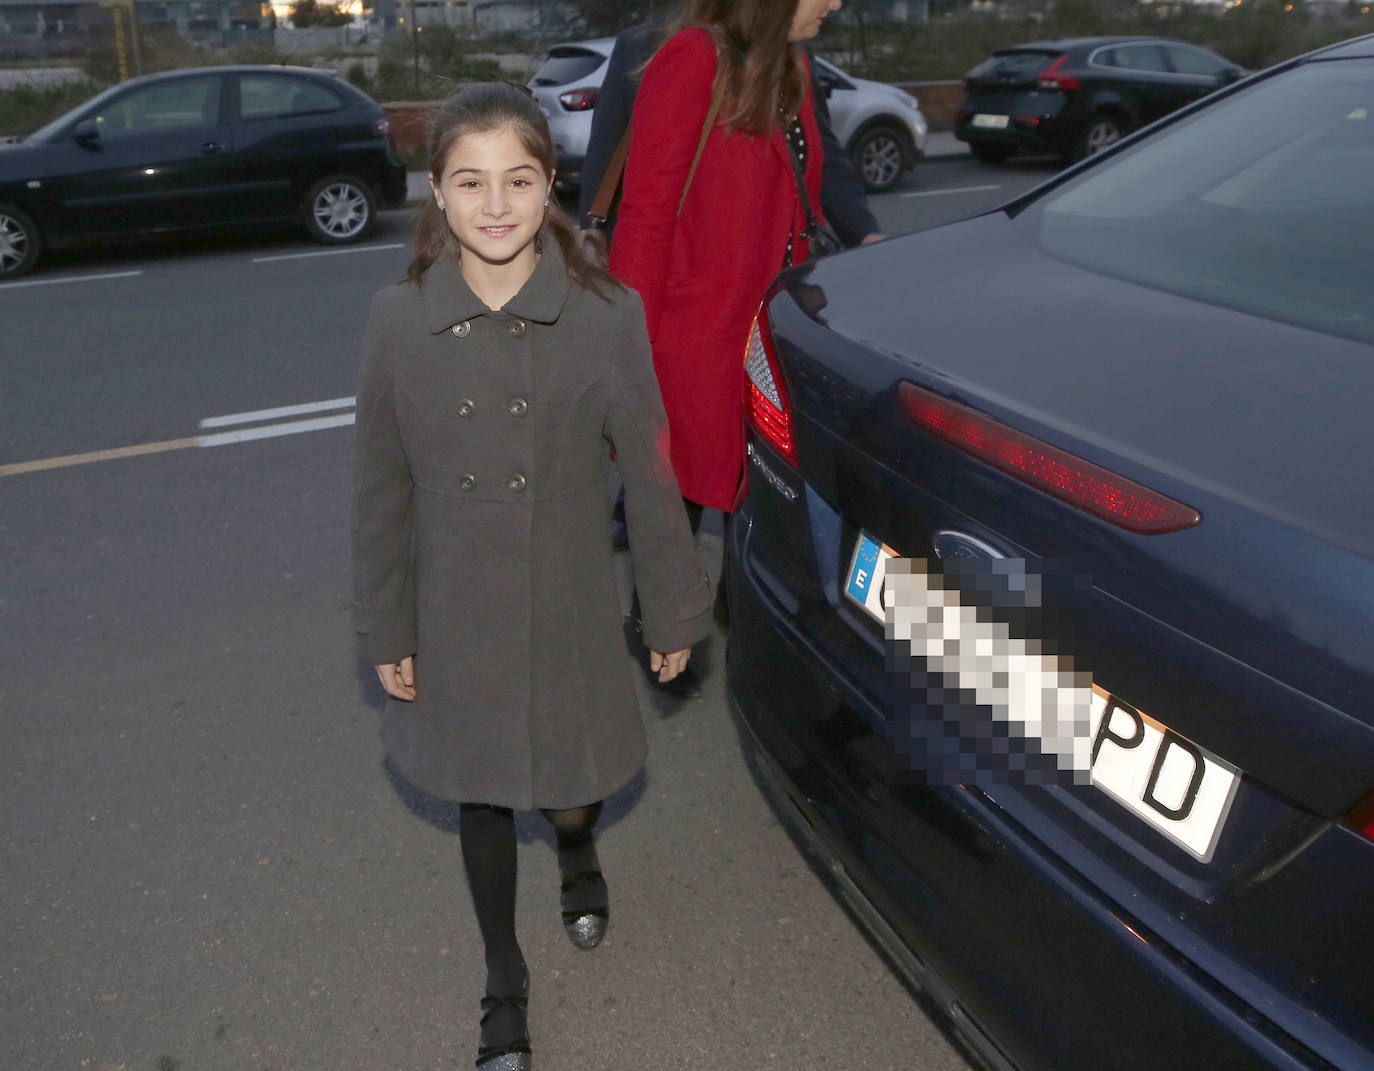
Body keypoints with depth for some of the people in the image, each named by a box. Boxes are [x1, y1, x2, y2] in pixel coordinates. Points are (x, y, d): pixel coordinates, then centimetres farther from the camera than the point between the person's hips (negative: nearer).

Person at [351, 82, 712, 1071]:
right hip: (456, 620, 2)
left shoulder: (609, 316, -13)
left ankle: (579, 850, 54)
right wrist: (387, 631, 3)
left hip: (570, 615, -1)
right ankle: (506, 990, 42)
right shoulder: (399, 321, -9)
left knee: (570, 789, 13)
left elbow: (650, 476, -5)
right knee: (482, 795, 17)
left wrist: (675, 612, 1)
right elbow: (384, 492, -1)